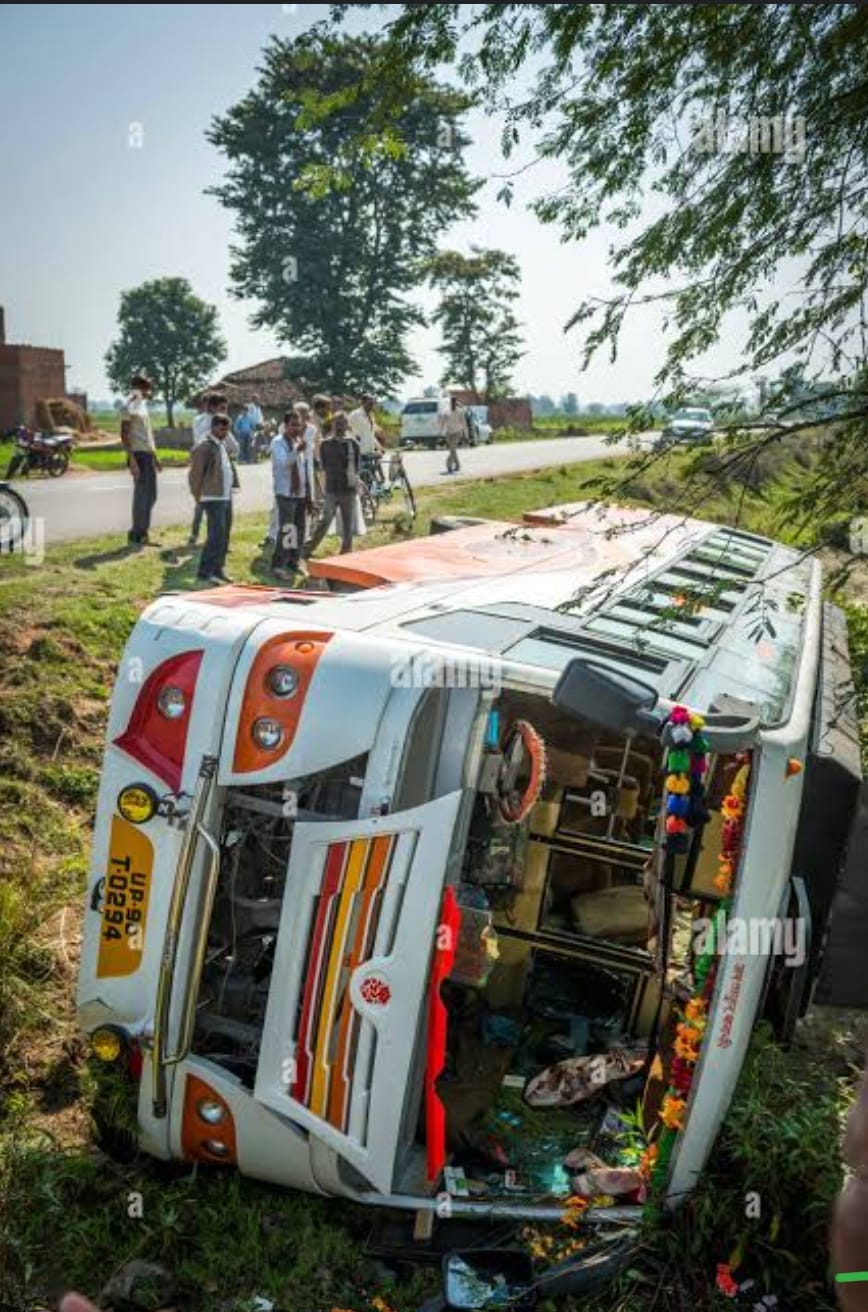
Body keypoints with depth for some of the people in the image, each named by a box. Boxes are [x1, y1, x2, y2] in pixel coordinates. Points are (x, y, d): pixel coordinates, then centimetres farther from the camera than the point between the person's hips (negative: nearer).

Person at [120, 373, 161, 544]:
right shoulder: (129, 406, -10)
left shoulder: (143, 404, 17)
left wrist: (155, 456, 21)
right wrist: (132, 460, -20)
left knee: (150, 495, 11)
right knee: (141, 495, -5)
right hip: (138, 454, -9)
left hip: (148, 454, 9)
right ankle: (137, 534, 3)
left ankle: (142, 531, 20)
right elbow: (124, 435, -14)